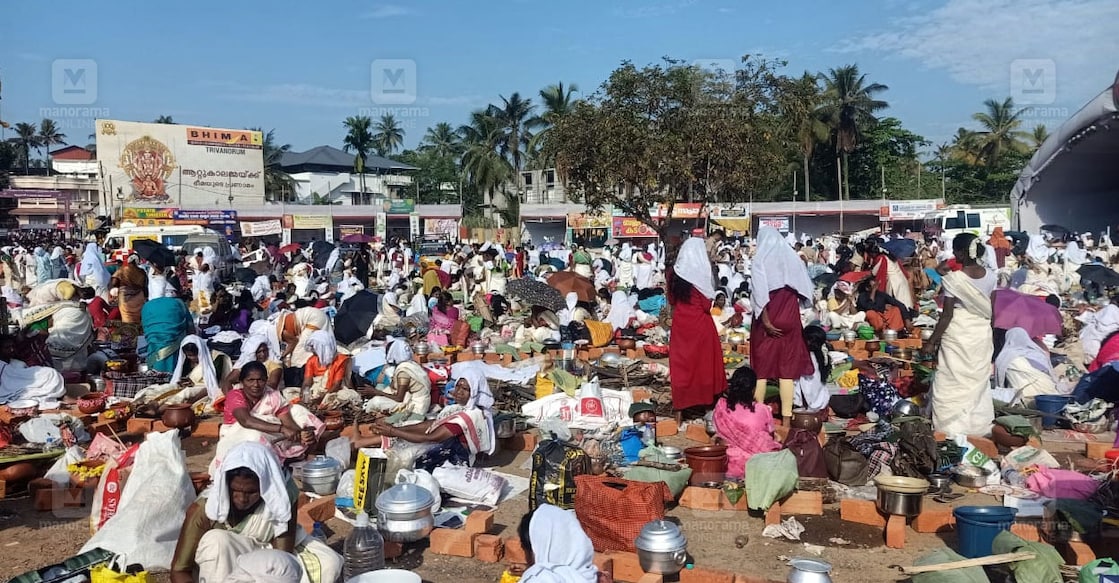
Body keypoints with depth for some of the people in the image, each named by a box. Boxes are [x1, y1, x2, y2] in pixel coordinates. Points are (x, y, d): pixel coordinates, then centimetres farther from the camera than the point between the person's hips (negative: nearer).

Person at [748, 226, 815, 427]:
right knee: (787, 367, 4)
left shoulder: (761, 258, -5)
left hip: (767, 321, -2)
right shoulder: (792, 257, 5)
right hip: (789, 320, 3)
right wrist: (791, 311, 13)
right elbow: (805, 289, 4)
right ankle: (786, 418, 5)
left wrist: (765, 320, -14)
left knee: (761, 367, 6)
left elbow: (760, 292, -14)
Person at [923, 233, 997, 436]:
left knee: (953, 385, 2)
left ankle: (953, 431, 4)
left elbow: (947, 315, -15)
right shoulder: (990, 276, 0)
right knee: (978, 383, 16)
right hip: (982, 335, 6)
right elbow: (991, 310, 6)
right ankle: (979, 429, 24)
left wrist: (932, 341, -7)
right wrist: (989, 333, 19)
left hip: (958, 336, -6)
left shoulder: (953, 279, -17)